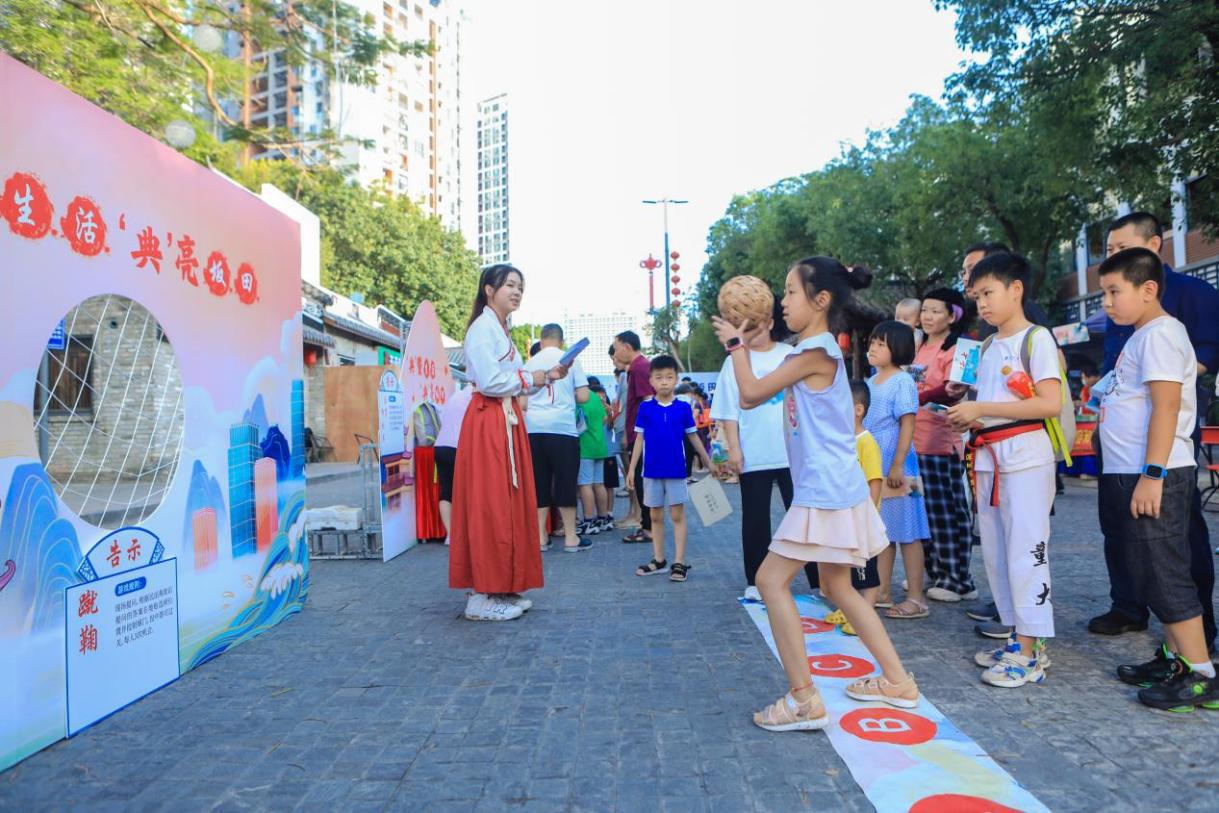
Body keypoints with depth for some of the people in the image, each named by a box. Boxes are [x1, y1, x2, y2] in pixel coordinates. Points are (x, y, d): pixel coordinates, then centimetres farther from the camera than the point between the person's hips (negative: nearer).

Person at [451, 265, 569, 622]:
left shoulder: (501, 330, 21)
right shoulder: (482, 328, -9)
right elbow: (489, 381, -19)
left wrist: (546, 377, 6)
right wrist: (530, 378, -7)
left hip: (507, 421, 10)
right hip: (488, 423, -10)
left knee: (509, 504, 10)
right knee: (490, 505, -8)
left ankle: (502, 588, 17)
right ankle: (483, 595, -1)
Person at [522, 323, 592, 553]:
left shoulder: (530, 363, 10)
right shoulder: (570, 360, 4)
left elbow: (522, 403, 9)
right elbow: (583, 396, 1)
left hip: (534, 428, 3)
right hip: (563, 427, -3)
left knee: (539, 483, 9)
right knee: (565, 482, 3)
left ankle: (540, 536, 12)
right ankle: (570, 537, 6)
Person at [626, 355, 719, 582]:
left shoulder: (684, 408, -2)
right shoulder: (645, 408, -1)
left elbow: (693, 438, 7)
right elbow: (639, 440, 3)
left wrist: (709, 462, 11)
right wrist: (631, 469, 0)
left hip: (676, 471, -1)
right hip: (652, 471, 1)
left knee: (677, 515, 2)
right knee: (655, 516, 10)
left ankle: (679, 562, 8)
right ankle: (659, 560, 21)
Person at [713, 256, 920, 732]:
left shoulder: (817, 349, -15)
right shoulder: (813, 350, 16)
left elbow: (752, 393, -10)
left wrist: (735, 343, 2)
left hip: (825, 492, -11)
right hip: (831, 490, 11)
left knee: (772, 579, -8)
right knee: (837, 587, 18)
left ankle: (804, 700, -4)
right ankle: (898, 682, 27)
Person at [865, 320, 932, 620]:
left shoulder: (902, 382, -12)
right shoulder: (870, 382, 12)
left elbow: (907, 425, -16)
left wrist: (898, 464, -21)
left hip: (896, 468, -8)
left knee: (906, 532, -1)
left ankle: (916, 598, 8)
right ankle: (883, 593, 24)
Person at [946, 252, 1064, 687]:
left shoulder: (1036, 338, -6)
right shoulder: (987, 346, 17)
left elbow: (1051, 403, -16)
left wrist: (981, 409, -18)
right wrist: (966, 417, 3)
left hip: (1024, 455, -8)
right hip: (988, 457, 8)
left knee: (1025, 551, -6)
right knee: (995, 553, 11)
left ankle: (1030, 653, 2)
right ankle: (1019, 638, 23)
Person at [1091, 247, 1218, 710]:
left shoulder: (1159, 333, -13)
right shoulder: (1141, 336, 17)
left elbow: (1166, 405, -20)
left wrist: (1153, 474, -23)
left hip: (1156, 476, -10)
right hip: (1133, 473, 10)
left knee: (1164, 573, -5)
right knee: (1152, 574, 16)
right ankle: (1175, 659, 26)